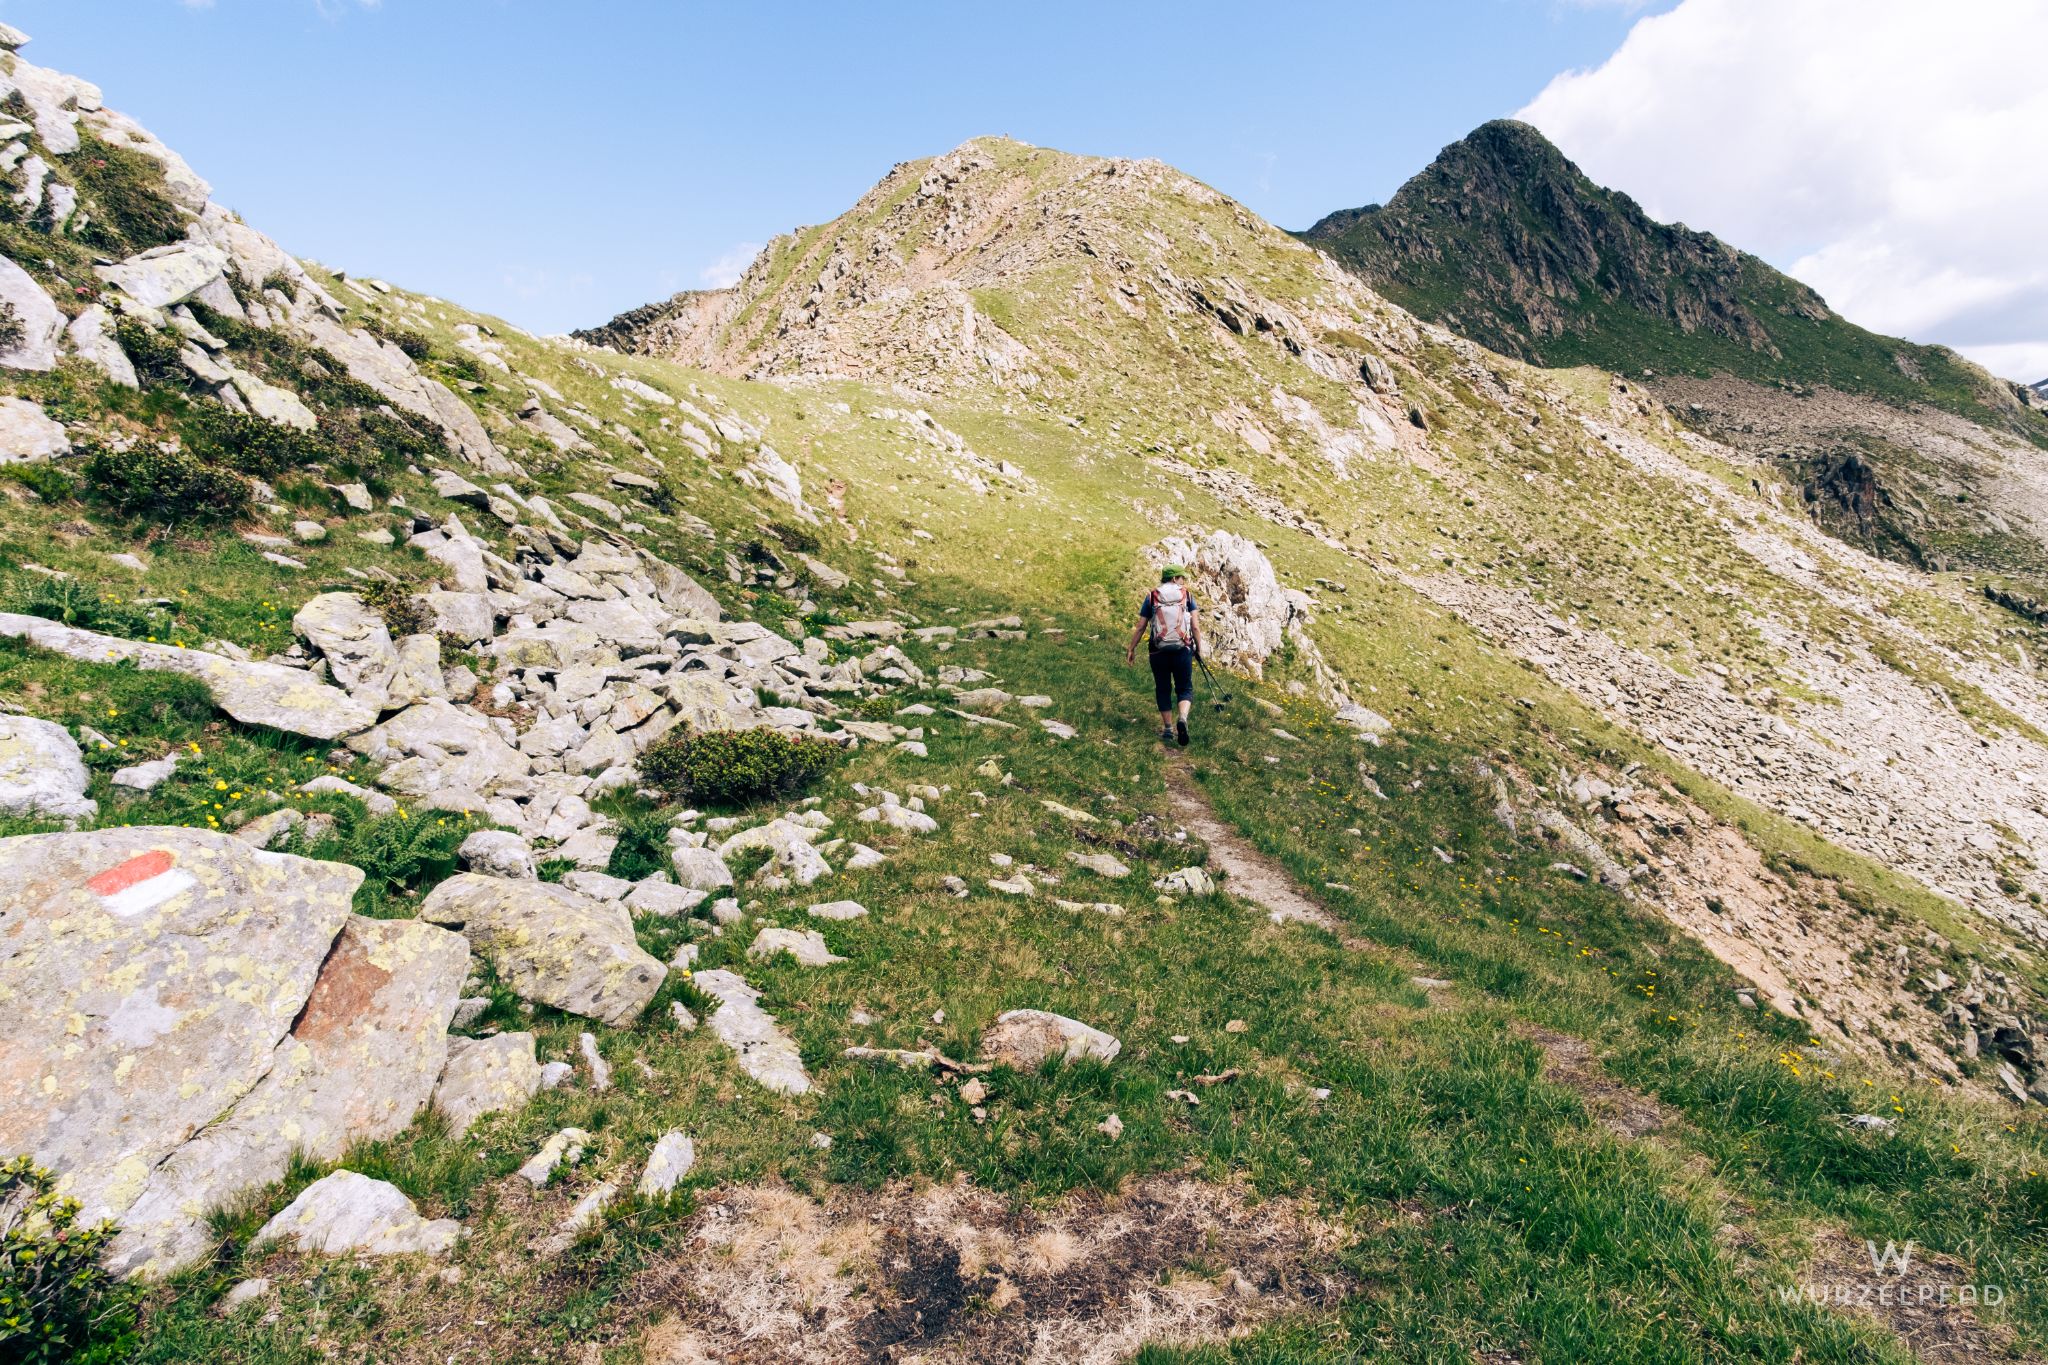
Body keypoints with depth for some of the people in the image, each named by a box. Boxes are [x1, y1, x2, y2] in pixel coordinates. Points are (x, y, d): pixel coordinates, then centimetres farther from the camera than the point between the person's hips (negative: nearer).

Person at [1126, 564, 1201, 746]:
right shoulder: (1187, 596, 4)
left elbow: (1140, 627, 2)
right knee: (1185, 688, 8)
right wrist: (1199, 648, 9)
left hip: (1159, 651, 1)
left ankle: (1168, 729, 17)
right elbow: (1195, 626, -2)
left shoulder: (1151, 597, 5)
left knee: (1163, 690, 14)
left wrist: (1131, 649, 10)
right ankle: (1182, 718, -20)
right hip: (1183, 650, -1)